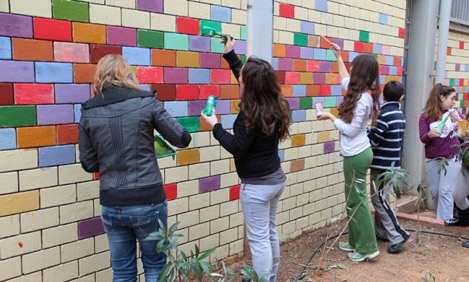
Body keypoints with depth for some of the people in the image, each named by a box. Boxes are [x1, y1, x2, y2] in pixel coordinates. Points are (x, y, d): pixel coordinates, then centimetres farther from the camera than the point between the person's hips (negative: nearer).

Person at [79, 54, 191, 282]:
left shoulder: (88, 113, 0)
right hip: (148, 201, -2)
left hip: (112, 205, 3)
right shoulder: (145, 102, -7)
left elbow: (89, 164, 4)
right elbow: (182, 139, -2)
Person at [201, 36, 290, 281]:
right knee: (270, 233, 21)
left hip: (257, 185, -9)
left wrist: (215, 127, -8)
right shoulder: (274, 105, 3)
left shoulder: (251, 114, -22)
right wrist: (230, 55, 24)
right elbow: (247, 78, 17)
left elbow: (237, 148, -17)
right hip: (276, 179, 9)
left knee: (259, 239, 2)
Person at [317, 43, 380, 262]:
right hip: (358, 153, 9)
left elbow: (350, 130, -19)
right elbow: (345, 81, 26)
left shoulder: (362, 99, -21)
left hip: (356, 155, -9)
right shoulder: (363, 93, 6)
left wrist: (330, 117, -10)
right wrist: (338, 57, 31)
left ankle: (367, 247, 11)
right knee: (352, 199, 16)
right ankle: (356, 242, 26)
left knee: (357, 201, 0)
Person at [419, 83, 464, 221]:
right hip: (432, 159, 1)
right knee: (434, 192, 9)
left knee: (445, 192, -6)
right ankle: (441, 217, 27)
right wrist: (430, 134, -29)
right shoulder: (426, 116, -2)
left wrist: (458, 119, -20)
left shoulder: (454, 113, 1)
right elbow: (423, 139, -8)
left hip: (452, 158, -1)